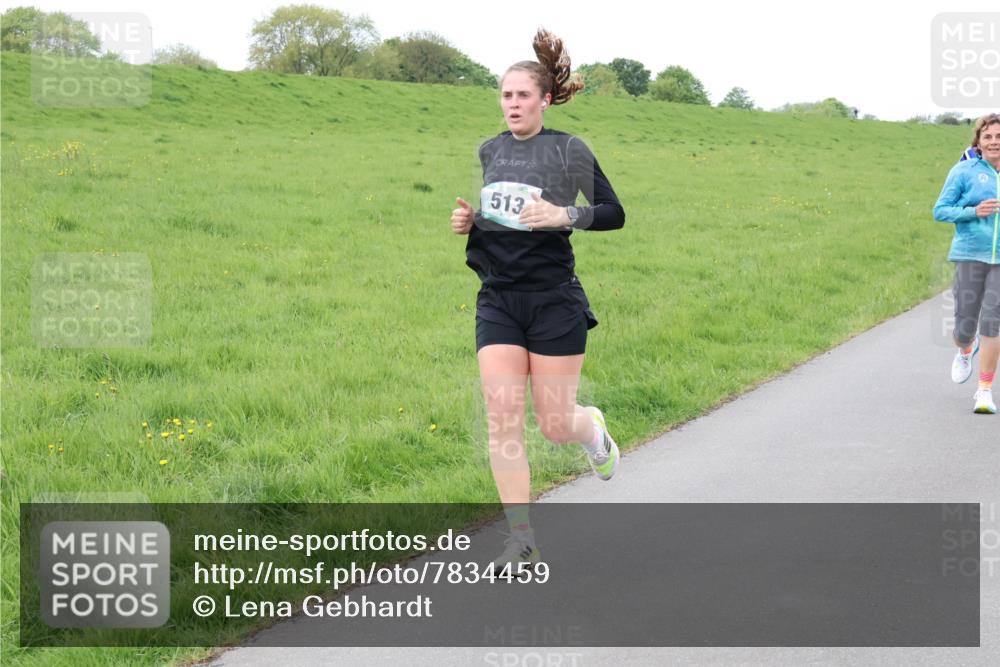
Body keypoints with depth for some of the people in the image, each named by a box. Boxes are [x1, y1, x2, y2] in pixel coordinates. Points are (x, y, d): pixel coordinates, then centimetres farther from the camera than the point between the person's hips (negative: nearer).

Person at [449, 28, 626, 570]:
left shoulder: (568, 149, -4)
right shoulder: (489, 151, 11)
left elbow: (613, 213, -4)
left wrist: (564, 215, -20)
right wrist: (467, 221, 5)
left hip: (554, 300, -4)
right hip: (498, 300, 4)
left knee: (555, 424, 1)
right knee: (502, 419, -7)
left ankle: (593, 428, 39)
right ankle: (522, 540, -1)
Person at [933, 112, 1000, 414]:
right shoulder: (965, 171, -2)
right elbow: (940, 210, -3)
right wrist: (973, 211, -17)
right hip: (971, 256, -1)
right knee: (964, 328, 1)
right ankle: (966, 351, 40)